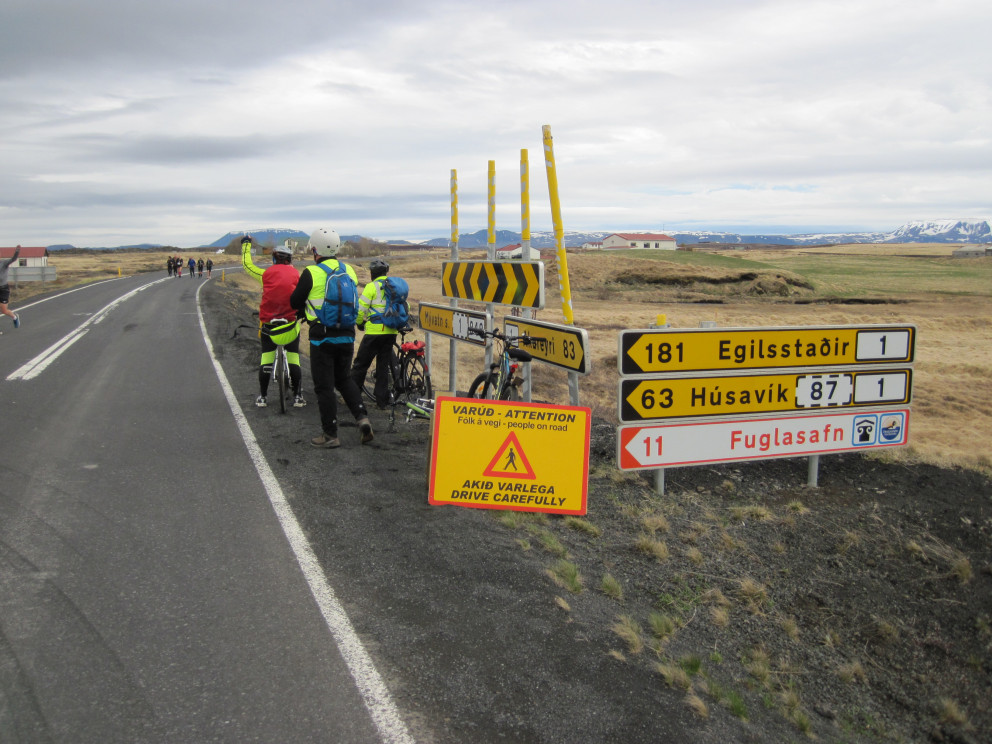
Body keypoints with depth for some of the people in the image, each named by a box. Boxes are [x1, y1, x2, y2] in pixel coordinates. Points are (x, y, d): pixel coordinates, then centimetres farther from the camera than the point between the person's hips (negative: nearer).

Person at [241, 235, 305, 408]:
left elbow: (247, 264, 14)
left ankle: (262, 397, 14)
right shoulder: (296, 274, -1)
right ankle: (298, 396, 9)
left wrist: (246, 244, 27)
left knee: (266, 360, 10)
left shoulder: (266, 274, 0)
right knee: (293, 360, 8)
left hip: (268, 324, 1)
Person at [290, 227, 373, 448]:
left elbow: (294, 302, -4)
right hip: (347, 336, 5)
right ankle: (362, 417, 4)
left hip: (322, 338, -5)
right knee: (344, 379, 21)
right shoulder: (349, 270, 5)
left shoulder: (311, 273, -11)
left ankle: (330, 435, 9)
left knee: (324, 386, 4)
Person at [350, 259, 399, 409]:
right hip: (391, 332, 5)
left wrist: (360, 323, 7)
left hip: (374, 331, -5)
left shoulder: (372, 286, -7)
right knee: (384, 366, 12)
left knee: (361, 364, 6)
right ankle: (382, 400, 12)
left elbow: (361, 308, -11)